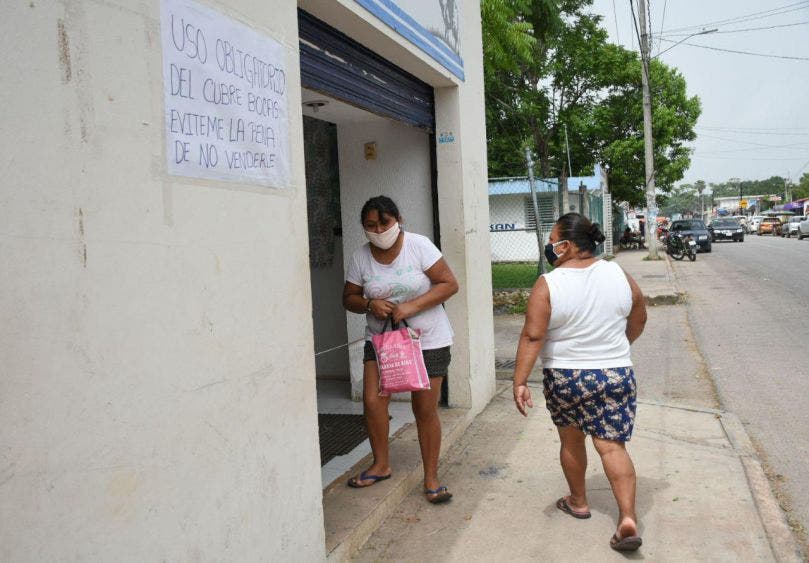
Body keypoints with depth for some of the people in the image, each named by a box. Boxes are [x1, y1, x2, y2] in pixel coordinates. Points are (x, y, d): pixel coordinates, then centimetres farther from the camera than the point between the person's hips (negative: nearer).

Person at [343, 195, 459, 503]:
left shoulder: (419, 245, -12)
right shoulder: (361, 256, -1)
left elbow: (449, 284, -13)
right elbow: (349, 297, 6)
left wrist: (411, 307, -23)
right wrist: (370, 305, -17)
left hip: (427, 340, -3)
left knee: (425, 410, 1)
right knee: (372, 401, -4)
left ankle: (431, 478, 18)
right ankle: (381, 465, 20)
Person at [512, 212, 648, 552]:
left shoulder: (548, 285, -14)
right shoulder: (619, 275, -2)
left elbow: (532, 336, -18)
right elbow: (638, 321, 11)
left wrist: (519, 381, -15)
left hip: (564, 378, -2)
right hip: (615, 375, 2)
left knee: (571, 441, 18)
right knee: (612, 445, 6)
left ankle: (578, 502, 34)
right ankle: (628, 518, -4)